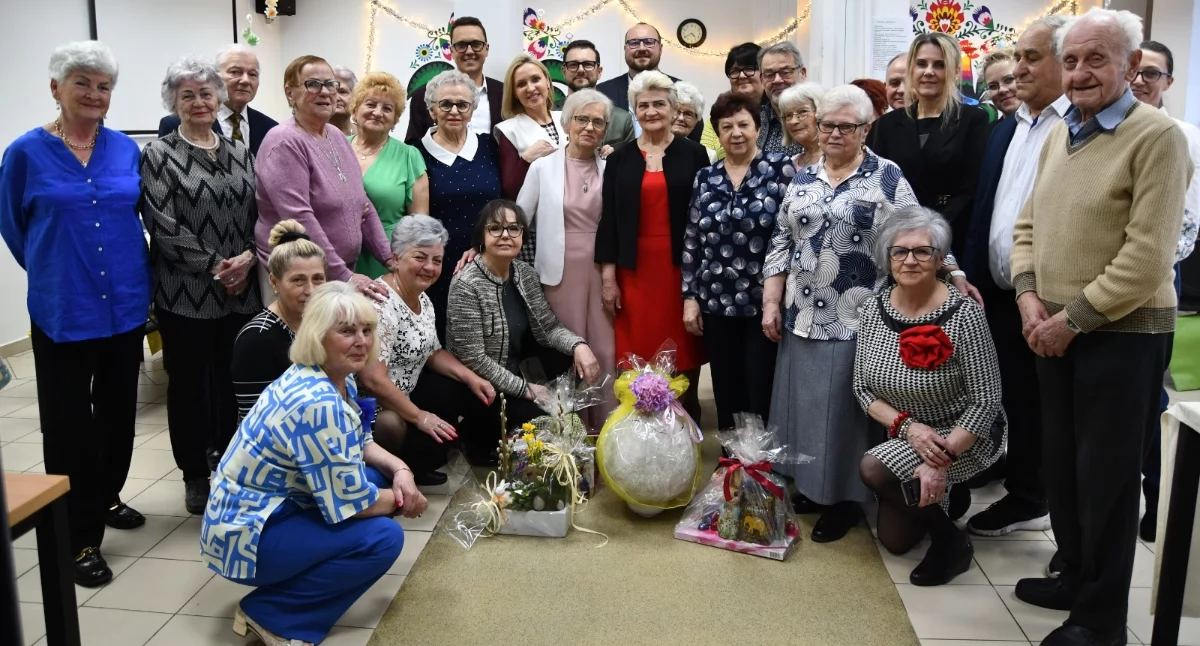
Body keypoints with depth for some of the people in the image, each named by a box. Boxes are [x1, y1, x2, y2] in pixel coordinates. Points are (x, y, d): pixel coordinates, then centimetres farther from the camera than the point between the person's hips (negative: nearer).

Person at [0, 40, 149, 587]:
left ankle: (106, 498, 36)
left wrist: (131, 271, 11)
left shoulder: (126, 149, 2)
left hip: (126, 304, 3)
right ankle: (80, 537, 10)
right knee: (68, 423, 1)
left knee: (118, 412, 15)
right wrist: (53, 273, 10)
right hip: (63, 311, -3)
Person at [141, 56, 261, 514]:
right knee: (190, 383, 5)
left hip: (242, 289, 4)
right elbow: (163, 224, -10)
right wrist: (214, 265, -15)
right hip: (186, 292, -4)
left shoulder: (240, 153, 12)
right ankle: (195, 475, 20)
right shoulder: (159, 155, -1)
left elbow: (259, 213, 9)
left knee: (234, 380, 10)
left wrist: (248, 257, -9)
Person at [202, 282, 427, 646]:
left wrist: (400, 471, -5)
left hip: (277, 505, 9)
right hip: (246, 533, -9)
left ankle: (303, 576, 12)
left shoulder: (338, 379, -2)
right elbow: (353, 503, -25)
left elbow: (359, 444, 13)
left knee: (382, 476, 5)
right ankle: (269, 614, -5)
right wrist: (402, 499, -8)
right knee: (383, 538, -18)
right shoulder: (317, 403, -30)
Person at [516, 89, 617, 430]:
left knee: (606, 350, 0)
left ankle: (609, 428, 10)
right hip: (561, 271, -1)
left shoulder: (610, 169, 7)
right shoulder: (542, 167, 2)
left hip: (602, 270, 2)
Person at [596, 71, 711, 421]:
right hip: (635, 272, 1)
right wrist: (608, 276, -1)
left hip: (682, 269, -1)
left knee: (682, 360, 1)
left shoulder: (694, 154, 4)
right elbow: (609, 219, 5)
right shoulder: (620, 159, 7)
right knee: (638, 358, 1)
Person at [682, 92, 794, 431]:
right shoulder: (704, 178, 7)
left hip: (765, 301, -3)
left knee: (762, 395, 2)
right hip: (717, 302, 4)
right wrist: (689, 297, 5)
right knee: (726, 394, 11)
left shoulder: (781, 168, -3)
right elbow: (691, 241, 10)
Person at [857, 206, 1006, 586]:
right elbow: (862, 388, -6)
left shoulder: (964, 315, -24)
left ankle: (951, 540, -5)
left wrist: (943, 458, -30)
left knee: (873, 469, -29)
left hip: (966, 437, -5)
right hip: (907, 436, 6)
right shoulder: (873, 309, -9)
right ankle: (943, 492, 40)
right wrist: (907, 426, -22)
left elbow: (986, 402, -21)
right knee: (894, 541, 11)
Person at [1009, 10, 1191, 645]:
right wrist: (1029, 295, -4)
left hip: (1123, 333, -7)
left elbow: (1148, 257, -20)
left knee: (1105, 474, 4)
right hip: (1057, 331, 7)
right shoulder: (1058, 135, 10)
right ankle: (1076, 575, 36)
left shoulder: (1157, 136, -13)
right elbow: (1027, 225, 12)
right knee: (1061, 464, 16)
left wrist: (1074, 318, -17)